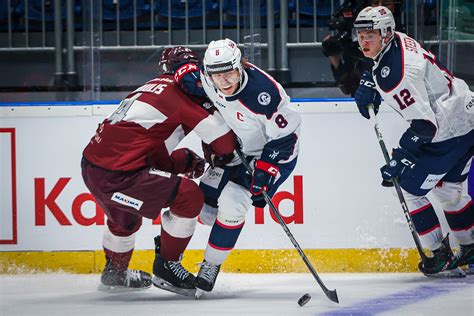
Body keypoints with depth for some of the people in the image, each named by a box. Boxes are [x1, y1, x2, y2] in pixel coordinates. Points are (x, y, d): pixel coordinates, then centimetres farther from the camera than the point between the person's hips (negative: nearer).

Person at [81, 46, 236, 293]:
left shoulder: (152, 88, 22)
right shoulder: (181, 90, -4)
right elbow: (223, 142, -7)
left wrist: (185, 160, 14)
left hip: (91, 166, 10)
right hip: (116, 176, -10)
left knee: (125, 215, 36)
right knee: (189, 196, -5)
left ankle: (114, 273, 54)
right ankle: (166, 267, 6)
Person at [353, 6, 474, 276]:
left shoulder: (396, 74, -27)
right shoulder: (397, 40, 1)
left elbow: (424, 125, -30)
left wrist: (398, 160, -30)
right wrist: (369, 85, 12)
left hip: (448, 131, -10)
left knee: (410, 187, -2)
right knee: (447, 187, 24)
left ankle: (441, 255, 7)